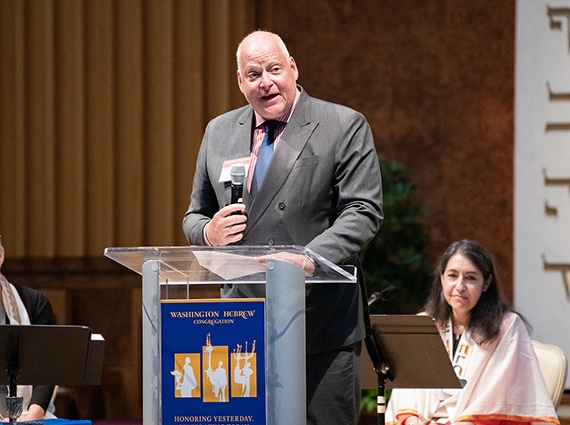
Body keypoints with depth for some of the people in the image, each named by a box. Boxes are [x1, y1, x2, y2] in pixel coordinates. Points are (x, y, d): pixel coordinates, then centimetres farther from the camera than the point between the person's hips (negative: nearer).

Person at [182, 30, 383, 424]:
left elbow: (363, 212, -7)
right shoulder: (219, 132, 16)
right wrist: (209, 233, -3)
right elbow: (194, 217, 22)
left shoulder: (345, 126, 1)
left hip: (322, 326, -4)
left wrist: (310, 258, -23)